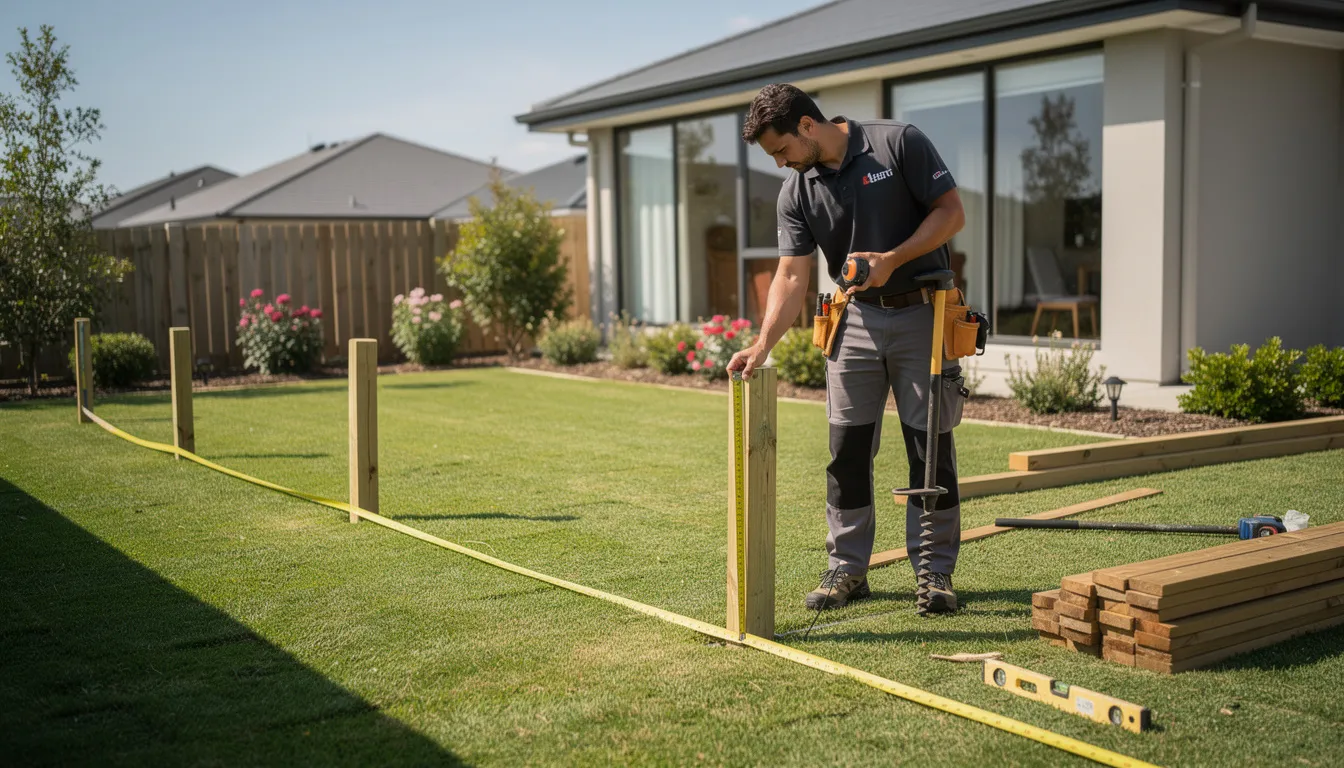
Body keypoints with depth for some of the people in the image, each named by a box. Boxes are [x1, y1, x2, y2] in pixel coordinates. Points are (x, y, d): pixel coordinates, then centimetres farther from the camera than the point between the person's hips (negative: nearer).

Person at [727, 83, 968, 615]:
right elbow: (792, 276, -4)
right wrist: (762, 344, -17)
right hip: (855, 320, 4)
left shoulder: (899, 143, -10)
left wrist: (893, 259, -20)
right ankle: (847, 569, 15)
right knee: (848, 448, 4)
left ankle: (936, 571, 11)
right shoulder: (796, 192, 1)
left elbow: (951, 212, -9)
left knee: (931, 446, 0)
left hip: (921, 315, -4)